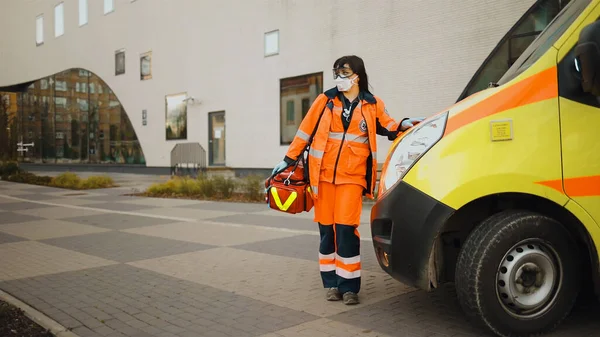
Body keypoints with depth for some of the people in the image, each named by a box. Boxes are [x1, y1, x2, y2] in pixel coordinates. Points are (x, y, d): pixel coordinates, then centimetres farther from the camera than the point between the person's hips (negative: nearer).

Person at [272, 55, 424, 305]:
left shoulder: (373, 105, 6)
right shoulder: (325, 100, 6)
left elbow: (387, 128, 17)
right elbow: (306, 130, 8)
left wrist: (403, 125, -4)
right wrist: (289, 159, 8)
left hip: (352, 176, -1)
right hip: (323, 173, 1)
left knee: (346, 229, -8)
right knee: (327, 228, 4)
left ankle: (349, 286, 3)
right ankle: (332, 284, 16)